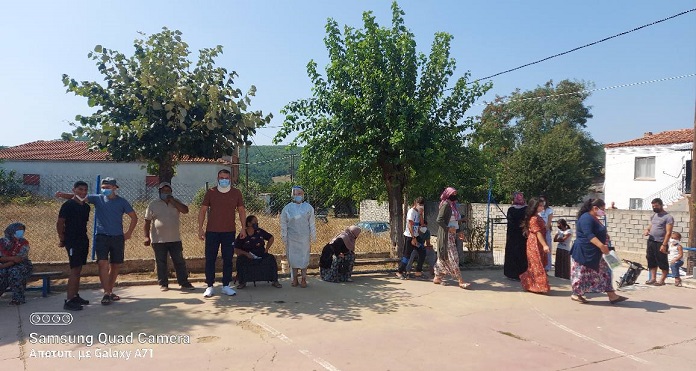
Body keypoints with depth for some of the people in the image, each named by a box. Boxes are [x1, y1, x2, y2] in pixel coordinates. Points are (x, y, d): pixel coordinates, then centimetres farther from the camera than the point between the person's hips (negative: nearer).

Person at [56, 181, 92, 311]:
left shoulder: (86, 206, 13)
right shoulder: (68, 205, -10)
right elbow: (59, 223, -10)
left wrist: (86, 240, 17)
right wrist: (62, 239, -10)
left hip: (83, 240, 8)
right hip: (72, 241, -8)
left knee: (78, 270, 14)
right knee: (74, 270, -11)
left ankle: (75, 296, 24)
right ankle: (69, 301, -9)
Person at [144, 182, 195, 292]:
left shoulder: (176, 202, 8)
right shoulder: (153, 205, 3)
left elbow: (185, 210, -10)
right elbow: (147, 222, 3)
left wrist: (172, 200, -13)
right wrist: (147, 236, -5)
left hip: (175, 239, 2)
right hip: (158, 240, -2)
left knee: (179, 262, 4)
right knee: (161, 263, 5)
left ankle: (184, 282, 10)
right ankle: (163, 284, 15)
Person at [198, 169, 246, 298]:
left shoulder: (236, 193, 4)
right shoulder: (211, 192, 2)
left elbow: (241, 211, 9)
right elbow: (203, 210, 3)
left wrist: (243, 228, 3)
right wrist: (200, 228, -3)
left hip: (229, 232, 1)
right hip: (212, 231, -1)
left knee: (228, 259, 5)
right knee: (210, 259, 2)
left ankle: (226, 286, 14)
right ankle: (209, 286, 10)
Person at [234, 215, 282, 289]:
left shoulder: (260, 232, 6)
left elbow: (271, 238, 19)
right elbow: (236, 250, -4)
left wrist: (266, 250, 9)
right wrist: (246, 254, -18)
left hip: (261, 256, 2)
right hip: (248, 258, -2)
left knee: (271, 258, -25)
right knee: (240, 260, -32)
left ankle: (274, 281, -13)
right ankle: (242, 282, -15)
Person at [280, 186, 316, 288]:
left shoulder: (308, 208, 1)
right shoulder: (287, 208, 1)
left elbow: (312, 223, 5)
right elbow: (283, 224, 4)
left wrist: (313, 236, 4)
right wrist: (284, 236, 1)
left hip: (304, 237, 0)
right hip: (292, 237, 0)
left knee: (304, 257, 3)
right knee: (293, 257, 4)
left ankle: (304, 280, 12)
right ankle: (294, 279, 14)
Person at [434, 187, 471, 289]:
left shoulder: (452, 205, 16)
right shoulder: (446, 205, -11)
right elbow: (439, 220, -18)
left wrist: (458, 233, 12)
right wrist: (448, 228, -26)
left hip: (451, 235, 9)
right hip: (446, 235, -9)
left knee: (444, 257, 12)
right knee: (452, 257, -9)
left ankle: (437, 278, 19)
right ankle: (461, 281, -9)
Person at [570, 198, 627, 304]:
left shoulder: (594, 218, 13)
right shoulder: (586, 218, -19)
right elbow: (589, 235, -31)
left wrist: (604, 237, 17)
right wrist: (601, 246, -37)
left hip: (594, 253, 10)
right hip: (584, 252, -10)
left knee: (604, 271, 8)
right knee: (582, 273, 0)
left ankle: (612, 296, 10)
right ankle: (576, 294, 13)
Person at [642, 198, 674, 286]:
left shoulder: (668, 217, -9)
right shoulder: (653, 216, 13)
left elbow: (668, 232, -14)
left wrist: (664, 245, -20)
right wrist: (646, 230, 1)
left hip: (660, 243, -7)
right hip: (651, 241, 7)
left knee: (662, 262, 1)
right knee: (651, 261, 9)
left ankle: (662, 280, 8)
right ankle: (653, 278, 16)